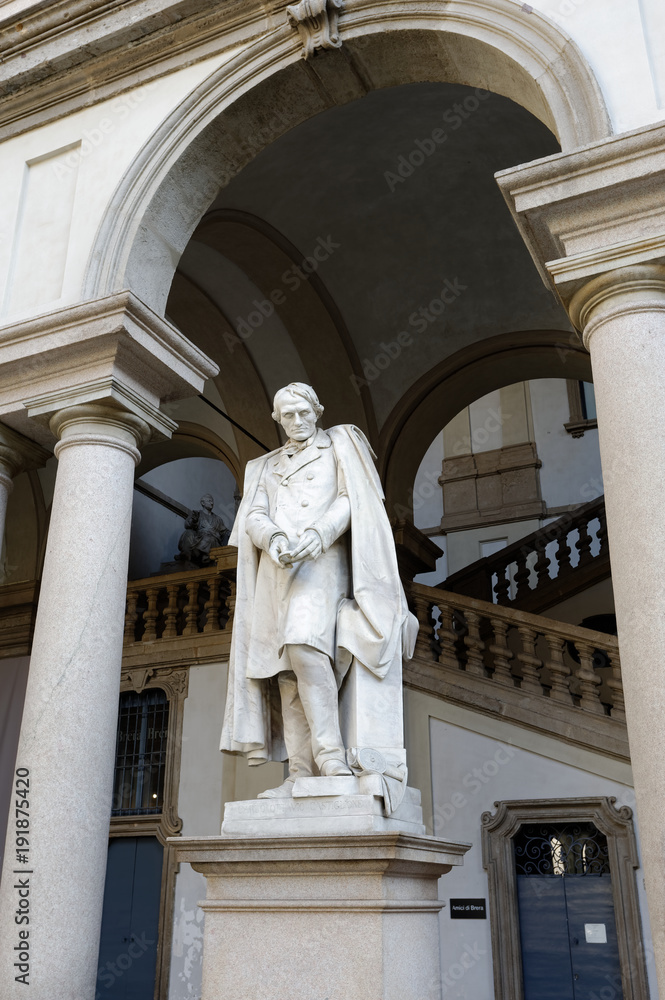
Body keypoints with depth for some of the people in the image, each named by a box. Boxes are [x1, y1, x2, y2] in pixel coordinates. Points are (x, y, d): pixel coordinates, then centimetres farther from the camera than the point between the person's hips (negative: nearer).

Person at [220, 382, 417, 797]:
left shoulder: (339, 444, 17)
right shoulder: (266, 466, 28)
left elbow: (353, 497, 2)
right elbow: (253, 517, 13)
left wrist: (320, 533, -16)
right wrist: (274, 538, -10)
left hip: (323, 561, -4)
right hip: (277, 569, 5)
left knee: (304, 645, -28)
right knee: (287, 669, -6)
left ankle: (331, 757, -27)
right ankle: (301, 775, -8)